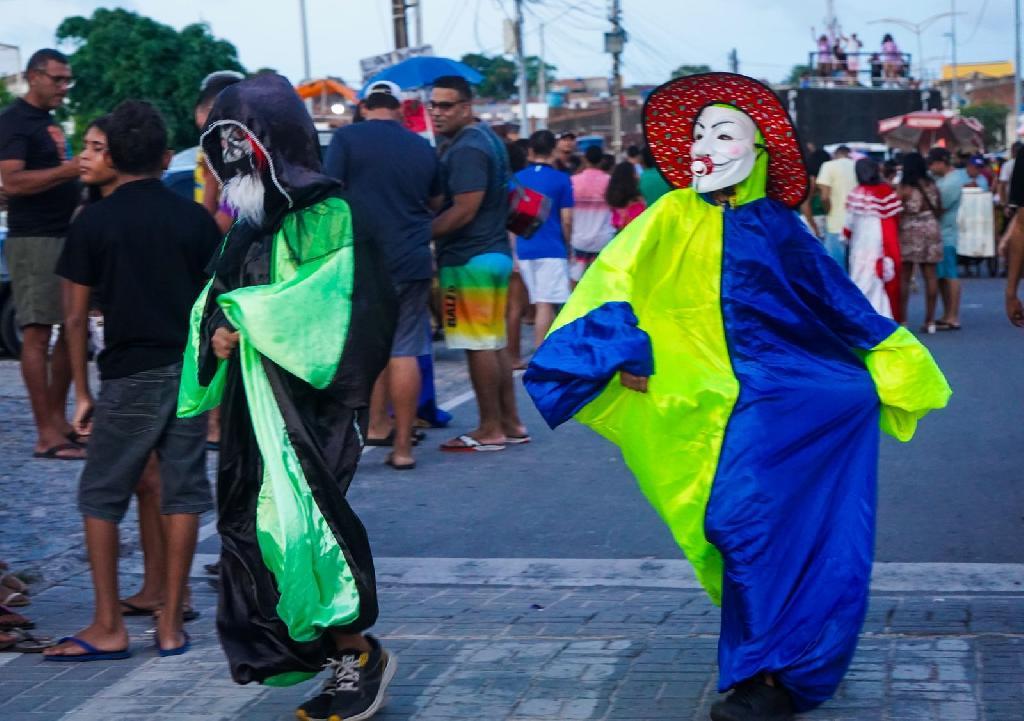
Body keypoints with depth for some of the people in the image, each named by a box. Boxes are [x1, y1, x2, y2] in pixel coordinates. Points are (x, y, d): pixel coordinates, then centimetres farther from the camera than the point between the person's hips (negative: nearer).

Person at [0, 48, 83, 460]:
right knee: (38, 332, -9)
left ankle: (58, 420, 18)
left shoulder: (49, 121, 19)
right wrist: (70, 169, -24)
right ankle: (47, 436, -9)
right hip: (33, 240, -9)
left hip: (66, 236, 9)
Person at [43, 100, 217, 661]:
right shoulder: (194, 219, 2)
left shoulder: (93, 222, -3)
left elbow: (76, 316, -2)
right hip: (190, 372, 3)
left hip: (129, 378, -2)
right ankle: (171, 625, 11)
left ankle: (108, 627, 9)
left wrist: (82, 392, 6)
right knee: (182, 495, 7)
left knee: (101, 498, 9)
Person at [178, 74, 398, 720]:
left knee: (301, 520, -10)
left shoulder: (326, 217, -8)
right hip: (253, 403, 8)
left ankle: (358, 654, 7)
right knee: (248, 523, 7)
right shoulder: (248, 225, 15)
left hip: (311, 402, -8)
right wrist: (217, 333, -9)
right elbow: (220, 303, 12)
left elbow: (323, 302, -19)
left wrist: (244, 318, -15)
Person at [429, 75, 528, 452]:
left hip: (469, 258, -10)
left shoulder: (466, 148, -16)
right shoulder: (487, 138, 15)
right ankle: (510, 422, 19)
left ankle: (490, 430, 1)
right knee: (495, 344, 14)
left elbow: (464, 209, -23)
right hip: (494, 252, 10)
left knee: (479, 347, -4)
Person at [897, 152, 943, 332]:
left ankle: (902, 319, 1)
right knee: (930, 276, 5)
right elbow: (939, 210, 11)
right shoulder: (932, 186, 3)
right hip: (931, 230, 4)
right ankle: (930, 320, 5)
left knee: (904, 277, 3)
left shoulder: (904, 188, -10)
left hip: (910, 232, -4)